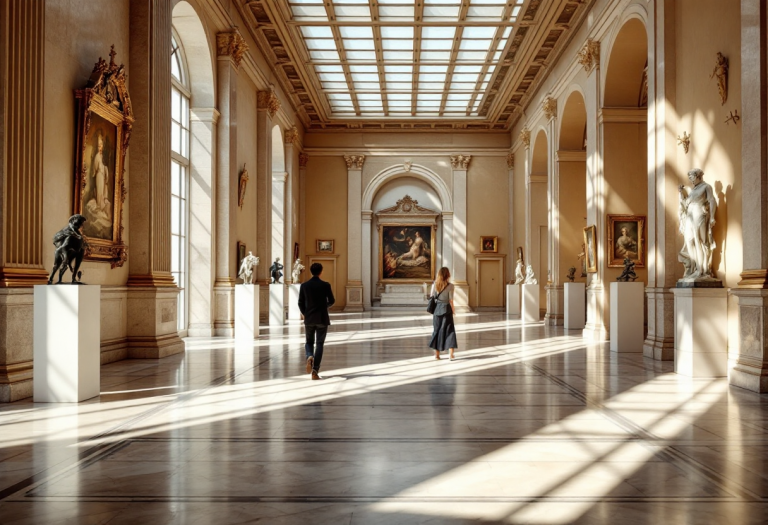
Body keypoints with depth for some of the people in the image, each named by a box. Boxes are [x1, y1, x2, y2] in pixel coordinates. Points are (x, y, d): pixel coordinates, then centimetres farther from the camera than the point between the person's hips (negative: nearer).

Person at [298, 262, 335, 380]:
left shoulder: (304, 285, -1)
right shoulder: (325, 285, -7)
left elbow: (301, 303, 1)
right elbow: (332, 301, -1)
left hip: (309, 319, 2)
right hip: (322, 318, -2)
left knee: (309, 342, 17)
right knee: (319, 344, 4)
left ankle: (309, 357, -15)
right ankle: (315, 371, -3)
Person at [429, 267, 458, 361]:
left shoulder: (434, 284, 0)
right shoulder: (450, 286, -9)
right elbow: (451, 300, -8)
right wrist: (453, 311, 3)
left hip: (436, 309, 3)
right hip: (446, 309, -3)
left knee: (437, 330, 12)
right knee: (449, 330, 3)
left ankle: (437, 354, 16)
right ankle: (451, 354, -4)